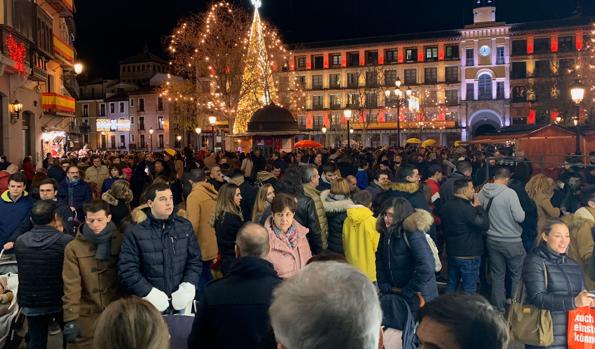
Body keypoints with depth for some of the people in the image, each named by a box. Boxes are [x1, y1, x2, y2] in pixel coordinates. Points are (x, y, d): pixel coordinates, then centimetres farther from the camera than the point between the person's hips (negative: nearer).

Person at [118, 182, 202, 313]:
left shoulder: (185, 226, 4)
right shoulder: (135, 232, -5)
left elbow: (195, 260, 5)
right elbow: (127, 269, -8)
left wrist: (188, 286, -9)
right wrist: (149, 292, -17)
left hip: (181, 300, 2)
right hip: (151, 302, -2)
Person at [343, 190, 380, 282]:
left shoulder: (347, 221, -4)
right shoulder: (372, 221, -14)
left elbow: (344, 243, 5)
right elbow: (375, 245, -4)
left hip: (351, 266, 4)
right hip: (368, 268, -4)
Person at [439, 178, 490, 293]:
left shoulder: (446, 207, 4)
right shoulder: (467, 208, -24)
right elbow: (484, 225, -22)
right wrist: (479, 207, -11)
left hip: (452, 253, 8)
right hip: (469, 256, -8)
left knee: (451, 285, 18)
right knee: (469, 289, 4)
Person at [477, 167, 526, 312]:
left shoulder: (483, 192, -3)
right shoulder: (509, 193, -17)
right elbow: (520, 217, -17)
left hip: (492, 240, 5)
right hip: (511, 241, -5)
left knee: (497, 275, 14)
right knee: (517, 274, 11)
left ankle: (498, 308, 21)